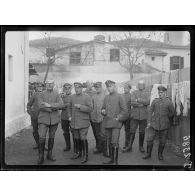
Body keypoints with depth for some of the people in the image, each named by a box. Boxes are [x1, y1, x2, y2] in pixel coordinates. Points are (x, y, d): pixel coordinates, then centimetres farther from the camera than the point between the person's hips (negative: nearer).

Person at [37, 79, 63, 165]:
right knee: (42, 137, -10)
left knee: (52, 137, 11)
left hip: (54, 119, 2)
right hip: (44, 118, -2)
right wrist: (54, 108, -15)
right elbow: (41, 106, -12)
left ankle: (49, 154, 24)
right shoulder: (42, 94, 0)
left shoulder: (56, 94, 4)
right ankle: (41, 157, 0)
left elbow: (61, 104, -11)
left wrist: (49, 105, -21)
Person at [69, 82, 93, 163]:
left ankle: (85, 156, 5)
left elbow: (90, 108, -12)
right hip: (74, 122, 5)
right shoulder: (72, 97, 10)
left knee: (83, 139, -5)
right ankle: (78, 153, 27)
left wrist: (80, 106, -20)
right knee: (76, 138, 12)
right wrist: (70, 116, 10)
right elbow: (70, 107, 22)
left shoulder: (87, 97, -6)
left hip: (83, 122, -5)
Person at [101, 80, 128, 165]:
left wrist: (118, 118, -12)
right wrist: (103, 111, 0)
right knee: (110, 142, 12)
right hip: (107, 123, 6)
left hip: (116, 123, -6)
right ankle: (111, 159, 23)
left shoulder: (119, 97, -3)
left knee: (114, 143, -10)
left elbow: (124, 110, -4)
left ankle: (115, 161, -3)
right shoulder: (106, 97, 12)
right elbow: (103, 108, 22)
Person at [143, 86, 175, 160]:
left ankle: (160, 154, 24)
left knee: (162, 141, 6)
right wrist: (149, 122, -1)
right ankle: (148, 154, 12)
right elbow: (150, 111, 5)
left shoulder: (169, 102, -1)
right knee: (150, 139, -1)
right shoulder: (155, 101, 4)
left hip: (164, 125, -1)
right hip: (154, 124, 1)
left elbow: (172, 113, 9)